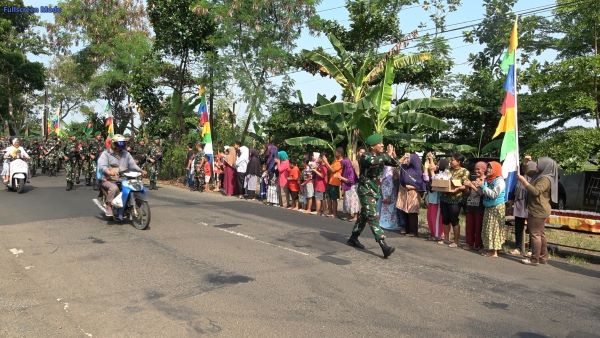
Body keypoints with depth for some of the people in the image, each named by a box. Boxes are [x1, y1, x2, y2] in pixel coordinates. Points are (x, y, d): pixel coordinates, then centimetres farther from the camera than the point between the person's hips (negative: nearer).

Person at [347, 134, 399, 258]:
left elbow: (396, 164, 9)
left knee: (364, 216, 17)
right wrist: (387, 155, -26)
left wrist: (393, 156, -12)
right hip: (366, 191, -8)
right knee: (373, 218, -15)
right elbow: (373, 162, -39)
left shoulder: (381, 157, 7)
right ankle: (384, 247, -23)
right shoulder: (366, 157, -15)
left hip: (375, 191, 8)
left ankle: (353, 239, 32)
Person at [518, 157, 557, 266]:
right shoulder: (540, 176, 15)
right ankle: (543, 257, 22)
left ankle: (535, 259, -4)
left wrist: (524, 181, -22)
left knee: (535, 234, -7)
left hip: (538, 211, -11)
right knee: (540, 234, 14)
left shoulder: (546, 179, -16)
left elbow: (535, 191, -27)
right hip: (538, 210, 11)